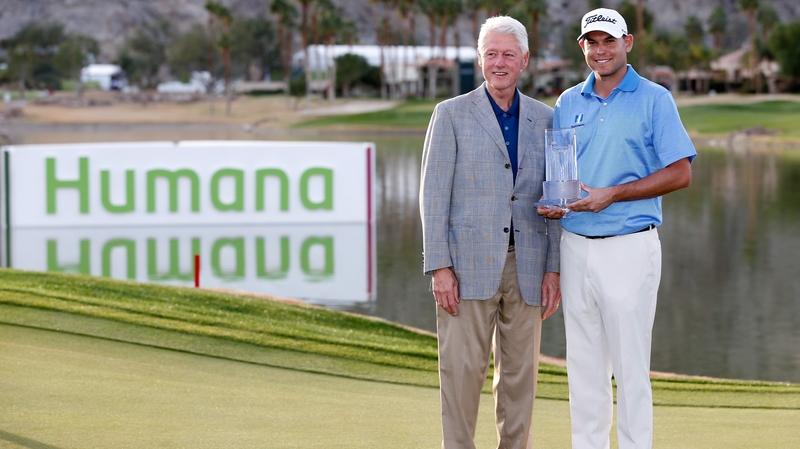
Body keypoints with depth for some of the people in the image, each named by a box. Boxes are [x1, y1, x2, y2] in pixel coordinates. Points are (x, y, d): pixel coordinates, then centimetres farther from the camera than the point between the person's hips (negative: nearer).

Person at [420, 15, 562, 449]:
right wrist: (439, 267, -10)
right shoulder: (451, 114, 1)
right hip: (468, 264, -3)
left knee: (520, 373, 6)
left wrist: (554, 269, 3)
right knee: (462, 370, -4)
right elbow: (433, 195, -2)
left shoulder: (545, 120, 10)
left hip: (526, 266, 3)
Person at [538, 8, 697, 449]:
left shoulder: (654, 99, -2)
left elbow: (680, 173, -7)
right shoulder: (567, 103, 12)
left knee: (629, 363, -4)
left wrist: (612, 194, -15)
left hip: (629, 247, -5)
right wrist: (550, 203, -4)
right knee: (582, 362, 8)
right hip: (575, 244, 5)